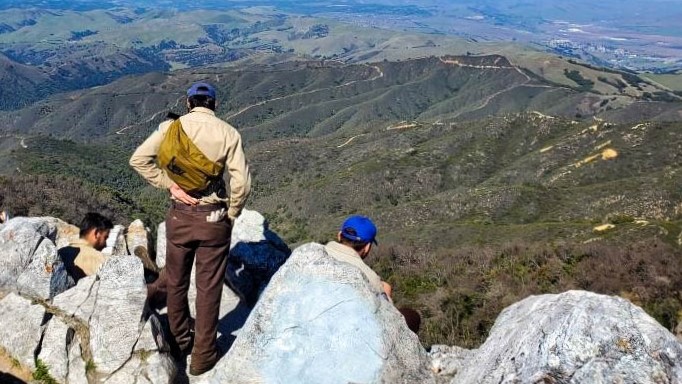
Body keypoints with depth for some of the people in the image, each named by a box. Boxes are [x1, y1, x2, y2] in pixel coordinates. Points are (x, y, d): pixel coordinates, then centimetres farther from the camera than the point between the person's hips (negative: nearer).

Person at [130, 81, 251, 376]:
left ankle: (180, 342, 38)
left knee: (176, 283, 20)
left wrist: (170, 184, -7)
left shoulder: (172, 126, -1)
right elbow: (241, 183, -11)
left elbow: (139, 159, -12)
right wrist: (231, 216, 3)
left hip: (179, 215, 2)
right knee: (208, 289, 10)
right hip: (214, 219, -1)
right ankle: (203, 356, 20)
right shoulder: (228, 132, -6)